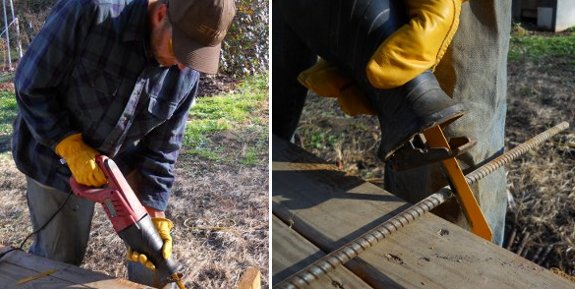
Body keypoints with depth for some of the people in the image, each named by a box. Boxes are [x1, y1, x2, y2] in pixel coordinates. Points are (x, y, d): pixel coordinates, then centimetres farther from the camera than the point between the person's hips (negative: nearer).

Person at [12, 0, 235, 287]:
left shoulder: (186, 74, -17)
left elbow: (161, 149, -10)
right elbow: (30, 86, -21)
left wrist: (155, 216, -16)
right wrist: (72, 148, -28)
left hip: (124, 163, 3)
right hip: (55, 156, -2)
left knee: (155, 249, 4)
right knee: (60, 257, 11)